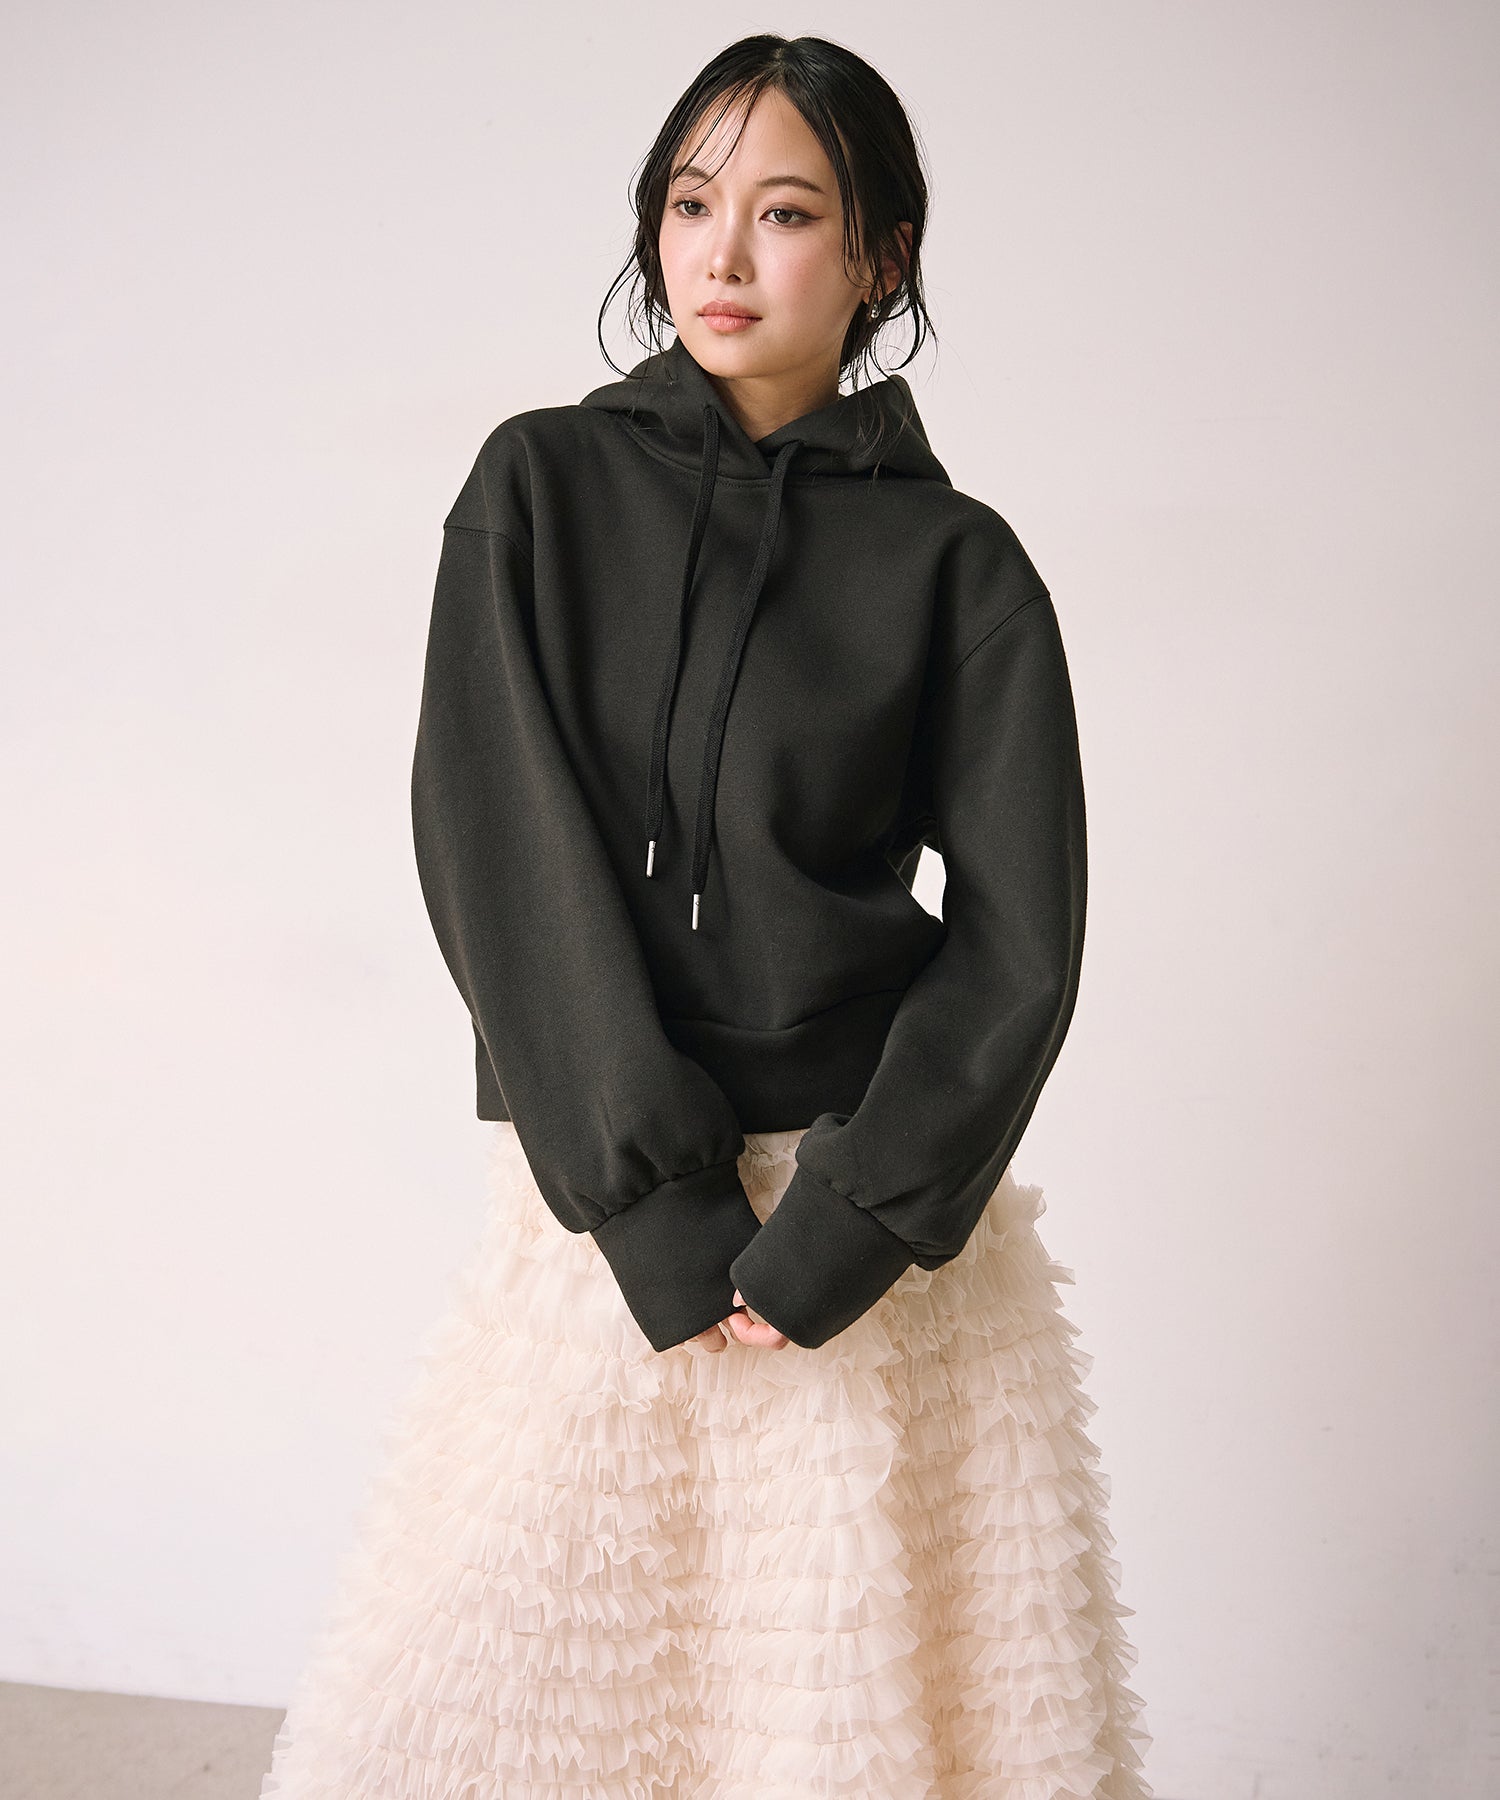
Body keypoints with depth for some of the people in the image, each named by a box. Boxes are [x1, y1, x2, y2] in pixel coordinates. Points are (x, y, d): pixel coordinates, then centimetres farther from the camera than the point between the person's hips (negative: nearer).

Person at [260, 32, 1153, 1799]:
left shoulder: (956, 562, 1)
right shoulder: (538, 489, 3)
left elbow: (1016, 936, -3)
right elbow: (494, 851, -6)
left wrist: (845, 1232, -13)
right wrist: (656, 1205, -12)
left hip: (876, 1200, -1)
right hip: (595, 1191, 1)